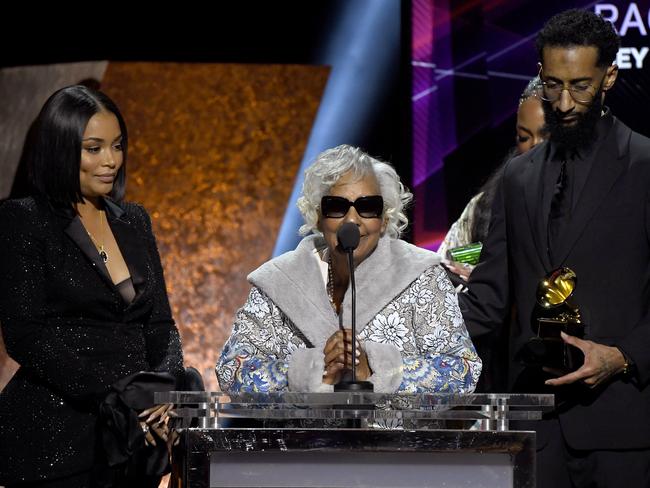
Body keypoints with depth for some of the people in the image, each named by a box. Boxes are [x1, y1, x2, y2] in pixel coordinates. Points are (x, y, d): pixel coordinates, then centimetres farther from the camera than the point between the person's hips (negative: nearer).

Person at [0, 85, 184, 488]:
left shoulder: (133, 221, 13)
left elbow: (160, 325, 13)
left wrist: (166, 390, -7)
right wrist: (114, 397, -18)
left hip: (135, 436, 6)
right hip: (56, 440, -6)